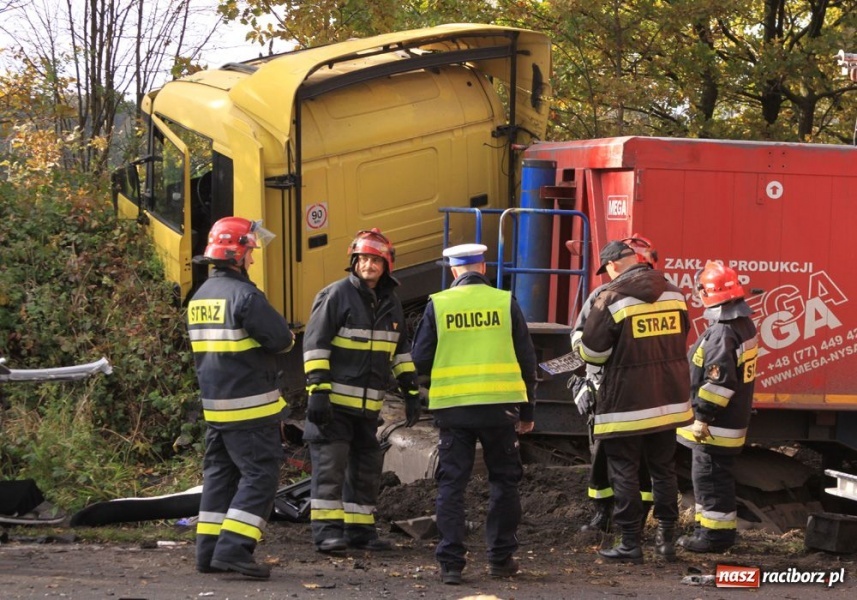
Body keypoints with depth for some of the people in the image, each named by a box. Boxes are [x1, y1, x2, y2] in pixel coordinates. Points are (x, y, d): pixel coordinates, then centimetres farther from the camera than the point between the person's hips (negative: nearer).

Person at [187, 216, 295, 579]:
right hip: (250, 406, -9)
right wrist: (275, 337, 7)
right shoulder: (244, 296, -17)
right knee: (260, 474, -5)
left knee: (220, 473, 14)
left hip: (214, 404, 9)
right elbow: (283, 340, -15)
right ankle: (233, 548, -13)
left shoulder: (200, 297, 12)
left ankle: (209, 551, 14)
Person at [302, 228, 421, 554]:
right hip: (333, 401, -7)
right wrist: (317, 390, -19)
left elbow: (400, 350, 21)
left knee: (366, 466, 10)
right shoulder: (335, 295, -9)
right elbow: (315, 344, -12)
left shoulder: (390, 303, 12)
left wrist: (411, 392, 16)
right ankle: (327, 531, -7)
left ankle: (360, 530, 18)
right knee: (330, 464, -8)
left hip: (368, 404, 7)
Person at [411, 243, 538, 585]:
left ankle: (451, 563, 1)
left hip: (452, 407, 0)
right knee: (504, 481, 14)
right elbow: (526, 359, 5)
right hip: (499, 404, 0)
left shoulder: (437, 304, -1)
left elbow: (421, 360, 1)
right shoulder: (505, 303, 1)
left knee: (451, 484, 5)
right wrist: (527, 410, 14)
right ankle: (501, 557, 16)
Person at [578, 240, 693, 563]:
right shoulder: (673, 293, 4)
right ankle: (666, 537, 19)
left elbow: (592, 352, -11)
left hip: (627, 401, -6)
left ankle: (630, 543, 4)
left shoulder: (612, 298, -14)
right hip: (669, 399, 6)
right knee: (664, 469, 16)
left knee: (625, 473, 3)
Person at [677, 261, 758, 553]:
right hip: (735, 418, 10)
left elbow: (719, 381, -27)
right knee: (714, 476, 19)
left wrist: (702, 416, -21)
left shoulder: (721, 333, -23)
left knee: (710, 477, -3)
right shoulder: (744, 325, 9)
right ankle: (710, 527, 27)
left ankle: (715, 535, 2)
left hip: (716, 423, -10)